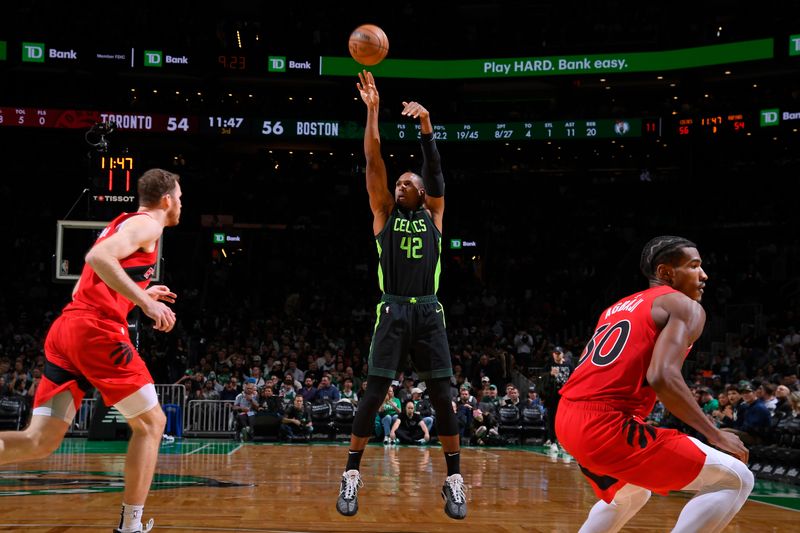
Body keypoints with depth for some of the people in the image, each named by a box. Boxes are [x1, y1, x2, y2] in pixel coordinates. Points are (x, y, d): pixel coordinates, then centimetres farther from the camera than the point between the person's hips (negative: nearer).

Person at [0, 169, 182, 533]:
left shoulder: (120, 225, 29)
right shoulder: (147, 223, 0)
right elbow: (98, 257, -19)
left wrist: (139, 295, 37)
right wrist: (145, 302, -22)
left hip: (65, 329, 9)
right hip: (97, 330, -9)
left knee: (39, 442, 2)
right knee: (150, 422, 6)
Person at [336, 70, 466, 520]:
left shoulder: (434, 213, 15)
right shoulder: (384, 212, 13)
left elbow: (435, 169, 2)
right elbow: (374, 161, 4)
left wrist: (426, 124, -11)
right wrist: (373, 110, -2)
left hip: (429, 311, 1)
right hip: (393, 311, -1)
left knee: (442, 395, -1)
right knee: (374, 393, -5)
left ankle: (455, 480, 6)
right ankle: (351, 477, 3)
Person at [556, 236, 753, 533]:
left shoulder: (617, 308, 27)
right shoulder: (684, 306, 1)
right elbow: (662, 377, -17)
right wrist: (715, 435, -8)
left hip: (568, 419, 9)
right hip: (607, 424, -9)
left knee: (631, 494, 37)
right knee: (736, 480, -3)